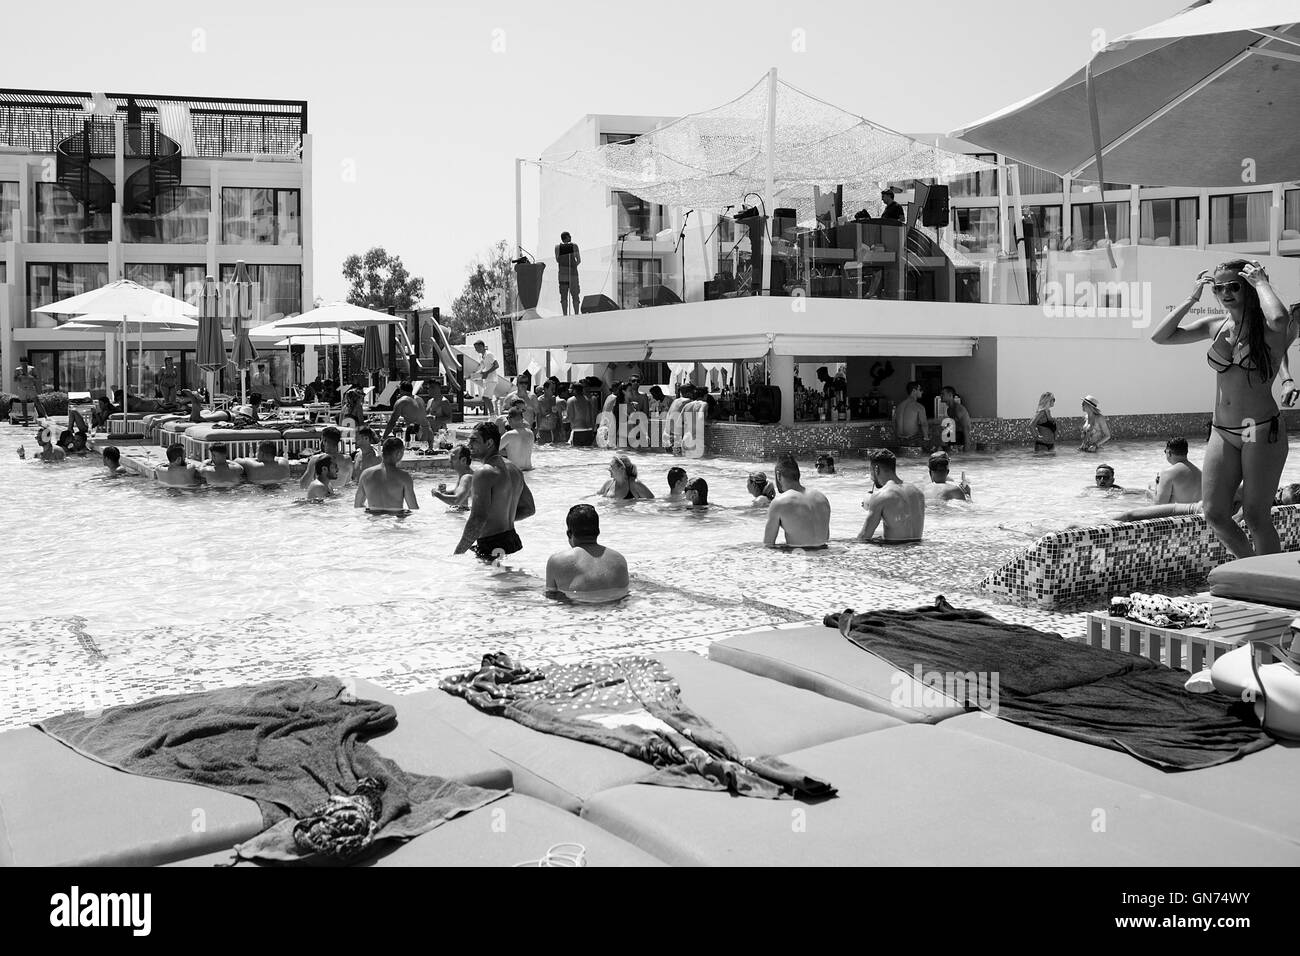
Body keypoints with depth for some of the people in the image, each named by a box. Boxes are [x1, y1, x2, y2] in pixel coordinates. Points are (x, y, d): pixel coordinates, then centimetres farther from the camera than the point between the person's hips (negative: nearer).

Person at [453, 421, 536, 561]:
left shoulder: (484, 473, -16)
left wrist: (457, 553, -20)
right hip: (513, 542, 9)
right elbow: (529, 509, 18)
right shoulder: (515, 470, 11)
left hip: (491, 547, -9)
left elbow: (478, 519, -24)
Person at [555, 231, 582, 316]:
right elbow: (579, 260, -1)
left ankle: (565, 315, -1)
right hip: (573, 273, -2)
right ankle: (576, 315, 0)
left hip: (562, 273, 2)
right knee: (575, 296, 4)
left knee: (563, 296, 4)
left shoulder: (557, 246, 2)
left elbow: (557, 260, 11)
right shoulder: (574, 245, -3)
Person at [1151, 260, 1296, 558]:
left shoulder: (1266, 328, -7)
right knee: (1215, 515, 1)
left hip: (1262, 431, -5)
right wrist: (1192, 298, 4)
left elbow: (1279, 319, -33)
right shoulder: (1216, 325, 9)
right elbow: (1160, 337, 7)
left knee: (1256, 516, -5)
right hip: (1222, 432, 5)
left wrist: (1261, 282, -16)